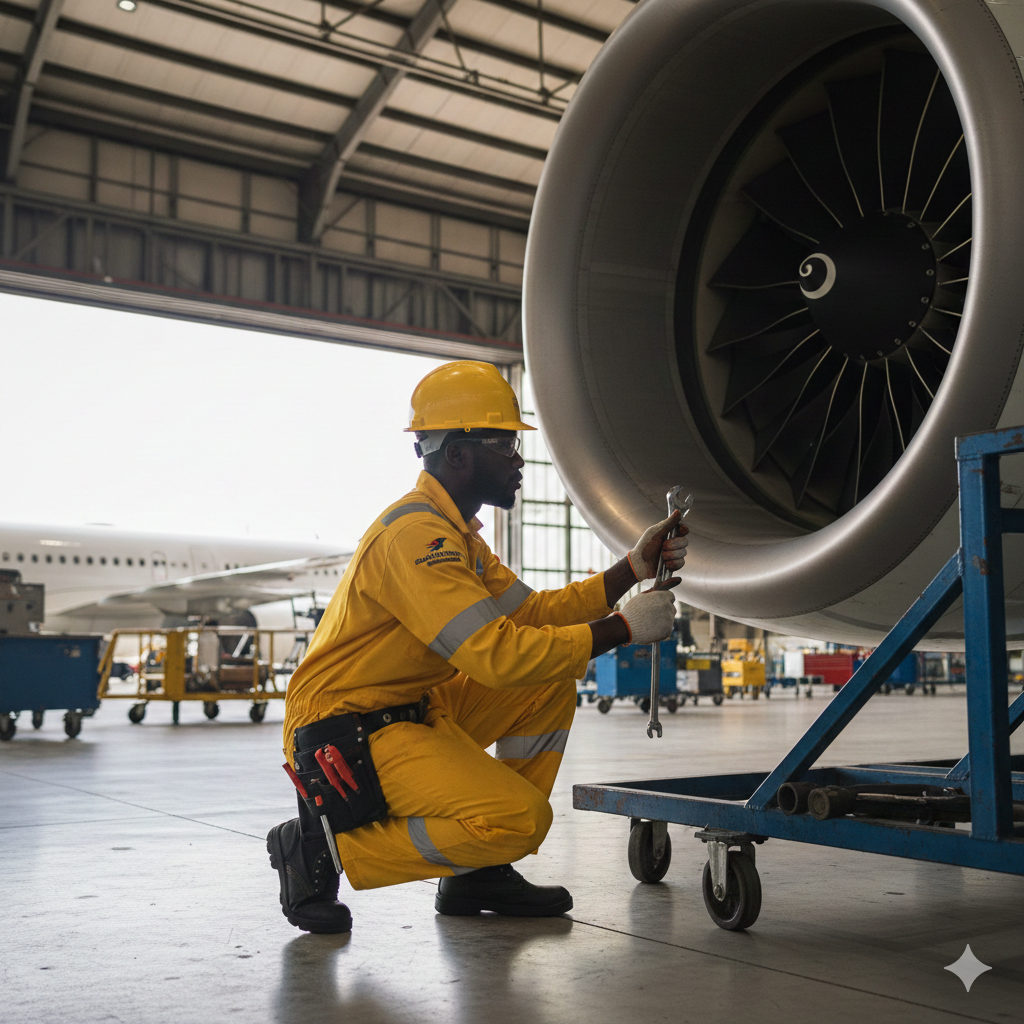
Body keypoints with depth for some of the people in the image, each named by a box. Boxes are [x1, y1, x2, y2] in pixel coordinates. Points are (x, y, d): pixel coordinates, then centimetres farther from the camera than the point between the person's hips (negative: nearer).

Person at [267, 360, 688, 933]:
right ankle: (323, 848, -7)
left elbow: (535, 612, 11)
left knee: (553, 685, 5)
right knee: (520, 819, -22)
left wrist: (635, 565, 1)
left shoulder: (456, 533, 14)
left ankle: (479, 875, 8)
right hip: (346, 731, -11)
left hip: (412, 710, 11)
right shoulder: (415, 533, -21)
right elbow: (497, 654, -29)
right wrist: (623, 629, -21)